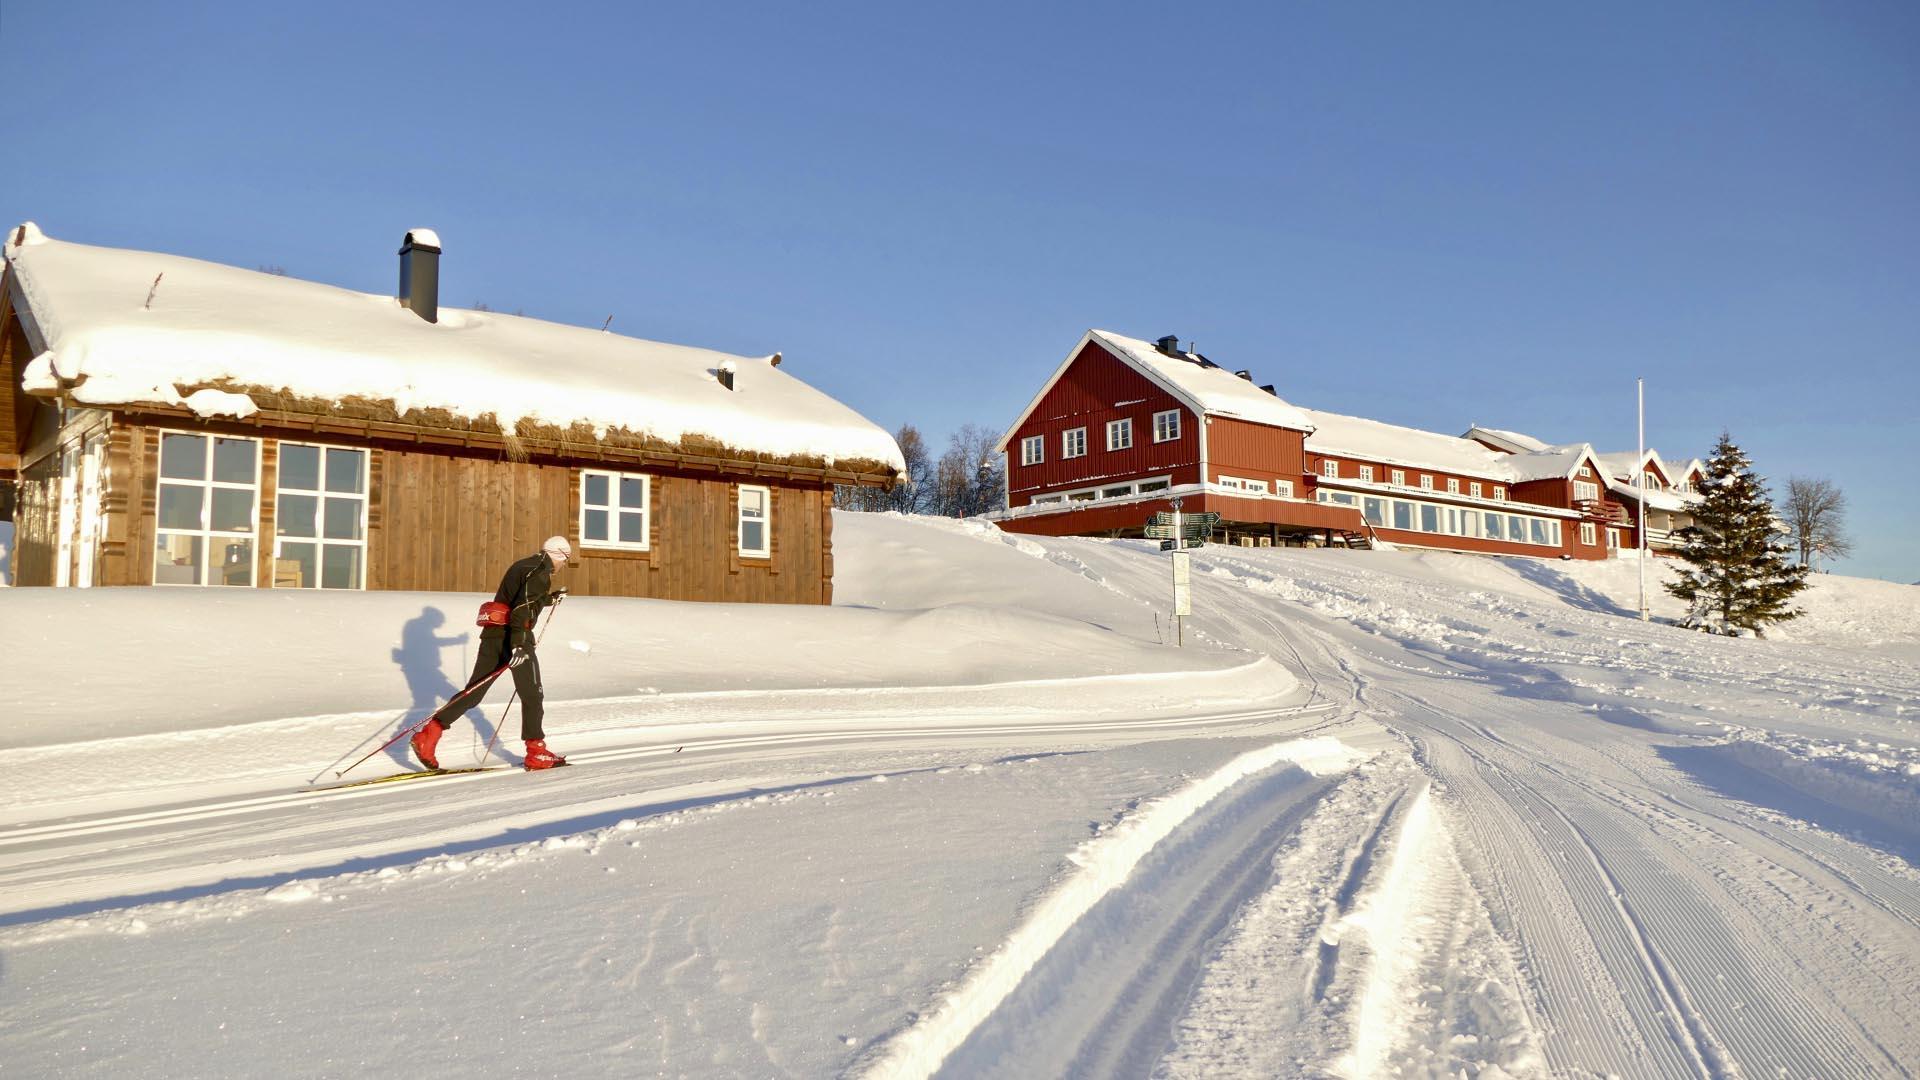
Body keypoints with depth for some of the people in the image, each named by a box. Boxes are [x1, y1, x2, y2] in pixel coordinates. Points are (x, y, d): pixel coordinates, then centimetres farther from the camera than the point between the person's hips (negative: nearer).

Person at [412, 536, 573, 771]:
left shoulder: (522, 565, 20)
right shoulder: (541, 571, -8)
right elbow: (522, 605, -21)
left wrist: (551, 598, 45)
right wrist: (518, 643, -27)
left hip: (493, 635, 8)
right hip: (515, 637, -8)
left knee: (473, 692, 9)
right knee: (531, 696, 3)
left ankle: (428, 735, 0)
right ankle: (536, 753, 8)